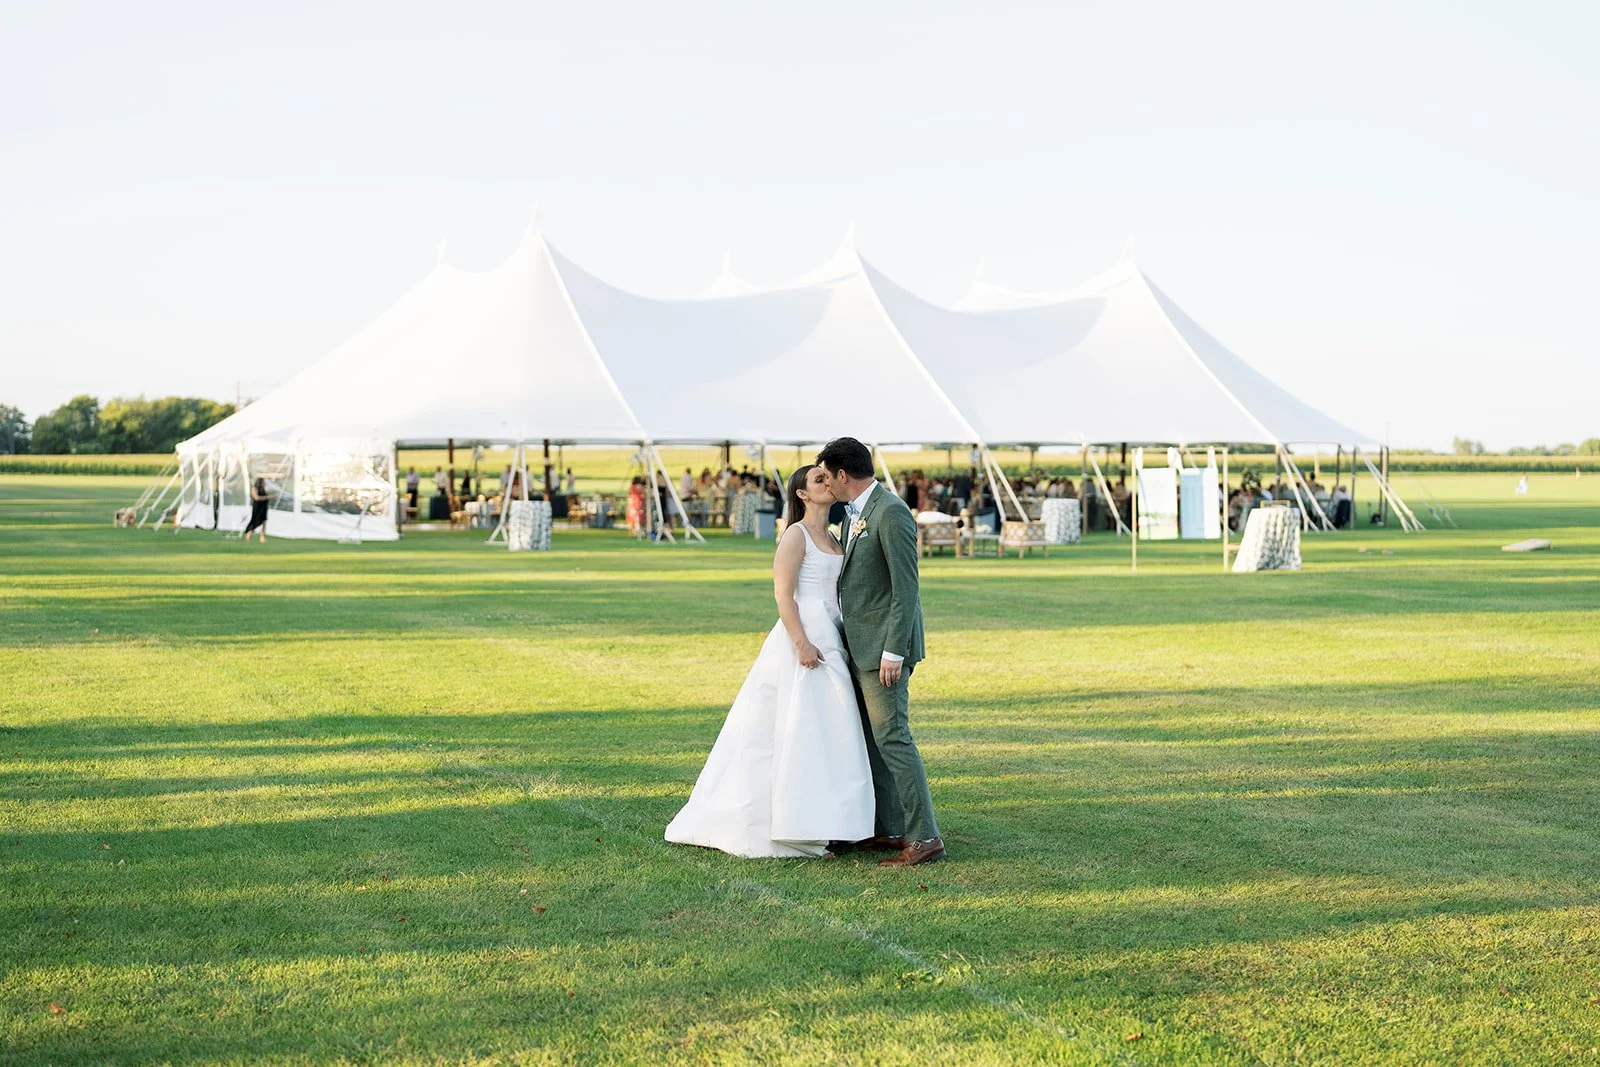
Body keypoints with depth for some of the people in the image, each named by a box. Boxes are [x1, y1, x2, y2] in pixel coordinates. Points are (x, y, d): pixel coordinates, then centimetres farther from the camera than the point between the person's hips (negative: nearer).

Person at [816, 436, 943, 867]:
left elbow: (906, 587, -20)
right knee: (869, 736, 12)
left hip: (884, 646, -10)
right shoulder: (854, 514, 14)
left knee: (891, 736, -11)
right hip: (860, 646, 10)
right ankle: (888, 830, 18)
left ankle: (924, 836, -9)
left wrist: (894, 652, -22)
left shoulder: (891, 513, -16)